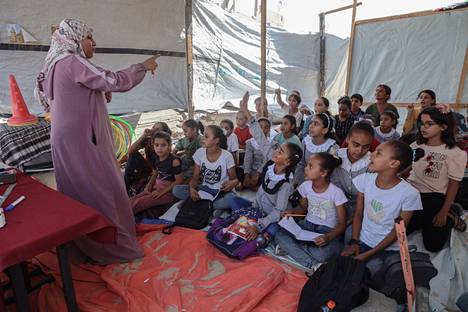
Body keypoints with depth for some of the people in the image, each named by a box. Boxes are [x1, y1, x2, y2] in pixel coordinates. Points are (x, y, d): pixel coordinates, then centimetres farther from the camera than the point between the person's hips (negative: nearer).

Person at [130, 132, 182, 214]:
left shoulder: (174, 161, -18)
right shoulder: (156, 159, 4)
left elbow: (179, 180, -17)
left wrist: (162, 191, -17)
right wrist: (149, 186, -1)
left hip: (169, 191, -7)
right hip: (156, 187, 7)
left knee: (140, 202, -19)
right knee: (132, 200, -9)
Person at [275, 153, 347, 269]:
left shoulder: (336, 192, -17)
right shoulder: (306, 186, -4)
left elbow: (342, 224, -10)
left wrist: (328, 237, -29)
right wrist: (293, 211, -9)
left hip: (328, 230, -4)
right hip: (307, 225, 5)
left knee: (324, 254, -38)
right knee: (279, 236, -23)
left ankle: (290, 247, -13)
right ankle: (312, 264, -19)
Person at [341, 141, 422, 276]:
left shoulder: (409, 193, -19)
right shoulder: (365, 179, -9)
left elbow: (398, 231, -11)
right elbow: (358, 214, 1)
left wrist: (368, 254, -13)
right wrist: (354, 242, -9)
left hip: (387, 249, -3)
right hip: (362, 241, 3)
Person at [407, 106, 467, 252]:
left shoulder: (454, 153, -10)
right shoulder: (416, 146, 2)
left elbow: (453, 184, -7)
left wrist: (443, 213, -10)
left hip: (434, 199, -4)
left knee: (433, 245, -3)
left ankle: (449, 219, 23)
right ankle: (425, 221, 21)